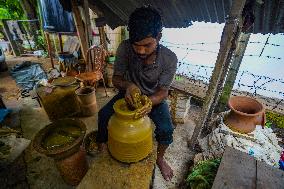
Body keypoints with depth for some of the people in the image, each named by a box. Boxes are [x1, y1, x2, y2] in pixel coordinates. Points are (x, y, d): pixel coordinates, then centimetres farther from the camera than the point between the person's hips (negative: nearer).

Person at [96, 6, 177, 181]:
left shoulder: (170, 59, -25)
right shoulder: (125, 48, -22)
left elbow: (163, 91, -19)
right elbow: (116, 78, -14)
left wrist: (150, 101, -41)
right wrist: (127, 85, -37)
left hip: (154, 98, -1)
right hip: (128, 93, 2)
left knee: (166, 129, -19)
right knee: (103, 115, -15)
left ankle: (160, 157, 16)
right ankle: (102, 147, 18)